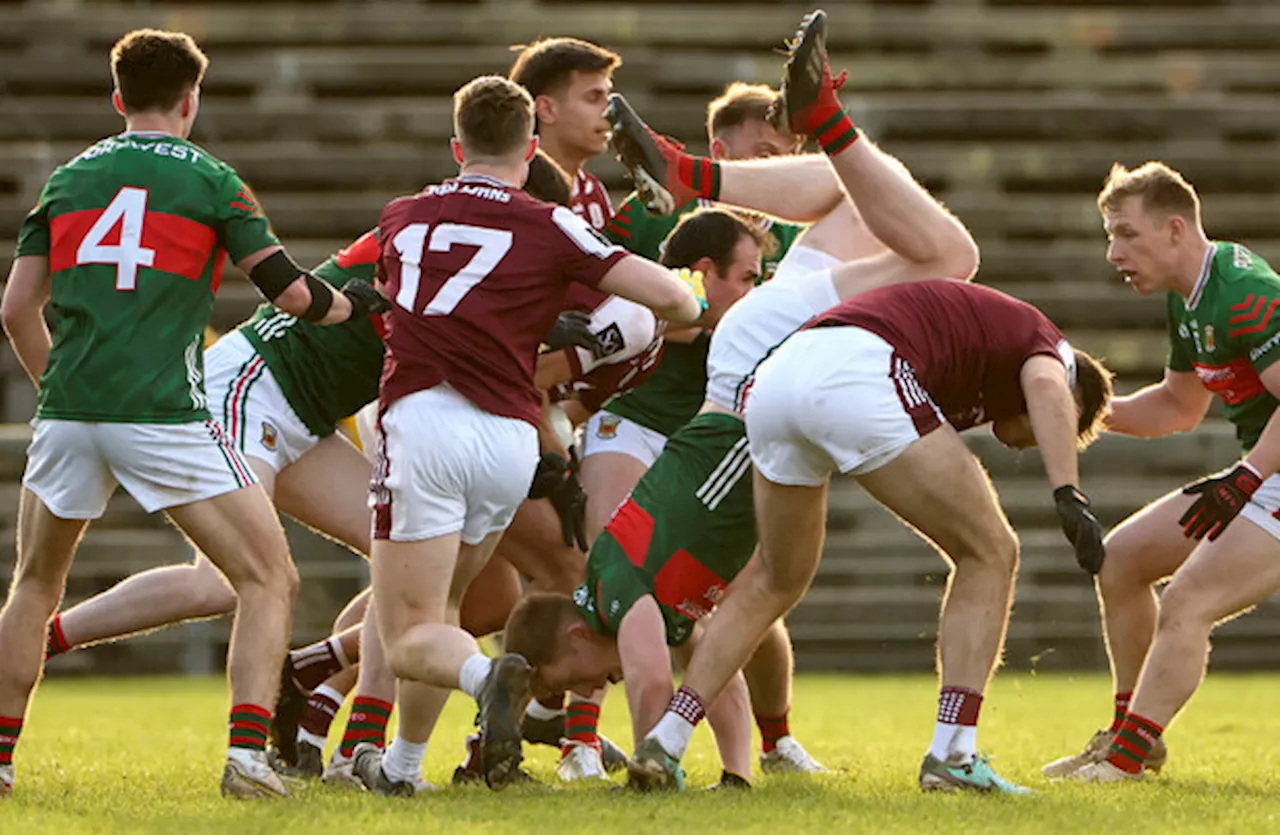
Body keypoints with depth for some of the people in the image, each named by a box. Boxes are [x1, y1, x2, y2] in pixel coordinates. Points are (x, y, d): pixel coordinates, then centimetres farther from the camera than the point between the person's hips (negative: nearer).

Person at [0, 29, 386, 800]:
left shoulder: (69, 180, 14)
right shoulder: (209, 180, 3)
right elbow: (292, 292, -2)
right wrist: (355, 306, 19)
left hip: (68, 411, 4)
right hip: (163, 412, -4)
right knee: (270, 579, 3)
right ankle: (247, 755, -13)